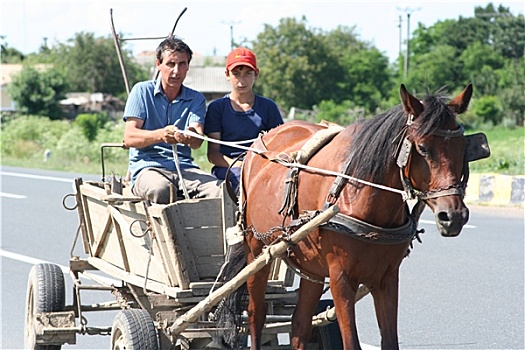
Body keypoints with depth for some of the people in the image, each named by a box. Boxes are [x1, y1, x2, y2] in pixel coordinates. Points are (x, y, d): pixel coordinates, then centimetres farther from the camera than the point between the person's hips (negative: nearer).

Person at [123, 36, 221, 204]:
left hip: (184, 167, 3)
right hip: (147, 166, -3)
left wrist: (191, 137, -30)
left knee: (217, 189, -30)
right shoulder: (142, 91, 8)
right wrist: (160, 135, -24)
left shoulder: (196, 99, 15)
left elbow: (197, 142, -3)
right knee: (160, 189, -39)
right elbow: (129, 137, -4)